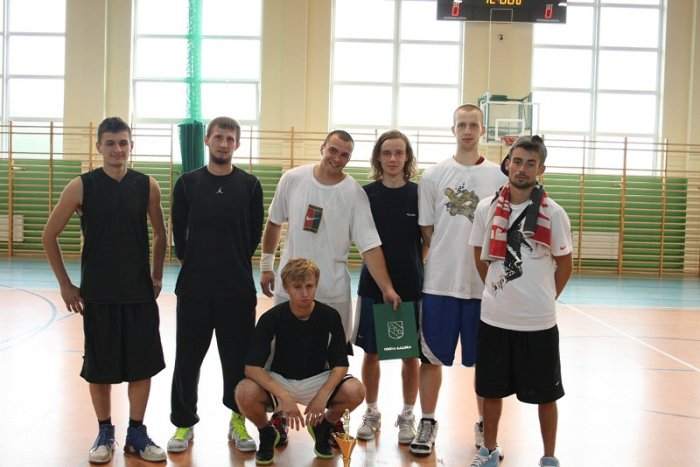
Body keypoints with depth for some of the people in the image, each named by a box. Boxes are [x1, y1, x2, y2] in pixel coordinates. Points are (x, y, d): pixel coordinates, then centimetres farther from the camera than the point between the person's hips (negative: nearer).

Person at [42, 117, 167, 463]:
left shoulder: (147, 186, -1)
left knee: (143, 364, 6)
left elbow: (160, 234, 12)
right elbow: (49, 235, 0)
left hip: (140, 291, 2)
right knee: (99, 367, 8)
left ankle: (136, 433, 21)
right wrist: (65, 284, -1)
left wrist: (157, 276, 8)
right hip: (97, 293, -1)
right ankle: (105, 433, 25)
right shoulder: (81, 186, -6)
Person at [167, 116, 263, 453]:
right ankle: (184, 422, 20)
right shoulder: (188, 182, 2)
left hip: (238, 287, 0)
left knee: (237, 358, 6)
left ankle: (238, 420, 22)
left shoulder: (249, 185, 1)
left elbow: (255, 233, 6)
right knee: (188, 358, 7)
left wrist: (235, 263, 7)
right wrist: (193, 263, 7)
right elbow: (178, 231, 6)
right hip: (193, 286, 1)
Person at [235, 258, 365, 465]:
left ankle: (323, 428, 7)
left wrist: (323, 395, -28)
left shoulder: (330, 316, -13)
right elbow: (252, 367, -23)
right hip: (277, 381, -1)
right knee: (245, 393, -33)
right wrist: (283, 396, -35)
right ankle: (267, 433, 3)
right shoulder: (271, 319, -17)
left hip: (317, 380, 1)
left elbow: (340, 364, -10)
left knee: (355, 391, -28)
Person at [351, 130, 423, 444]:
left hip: (411, 286, 0)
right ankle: (371, 413, 26)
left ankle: (407, 415, 25)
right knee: (371, 352, 9)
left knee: (410, 354, 8)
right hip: (373, 285, 1)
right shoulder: (366, 194, -1)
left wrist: (426, 278, -2)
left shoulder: (419, 194, -2)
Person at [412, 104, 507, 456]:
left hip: (485, 283, 1)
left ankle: (485, 426, 25)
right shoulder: (434, 176, 2)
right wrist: (448, 256, -2)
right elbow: (425, 230, 4)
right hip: (440, 281, 0)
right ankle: (427, 423, 21)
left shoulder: (498, 176, 2)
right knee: (431, 356, 6)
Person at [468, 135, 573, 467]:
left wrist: (543, 299, 7)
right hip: (494, 318, 2)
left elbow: (564, 265, 2)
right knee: (491, 390, 14)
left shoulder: (554, 213, -7)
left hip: (539, 322, -2)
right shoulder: (486, 208, 0)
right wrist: (500, 291, 12)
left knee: (546, 394, 10)